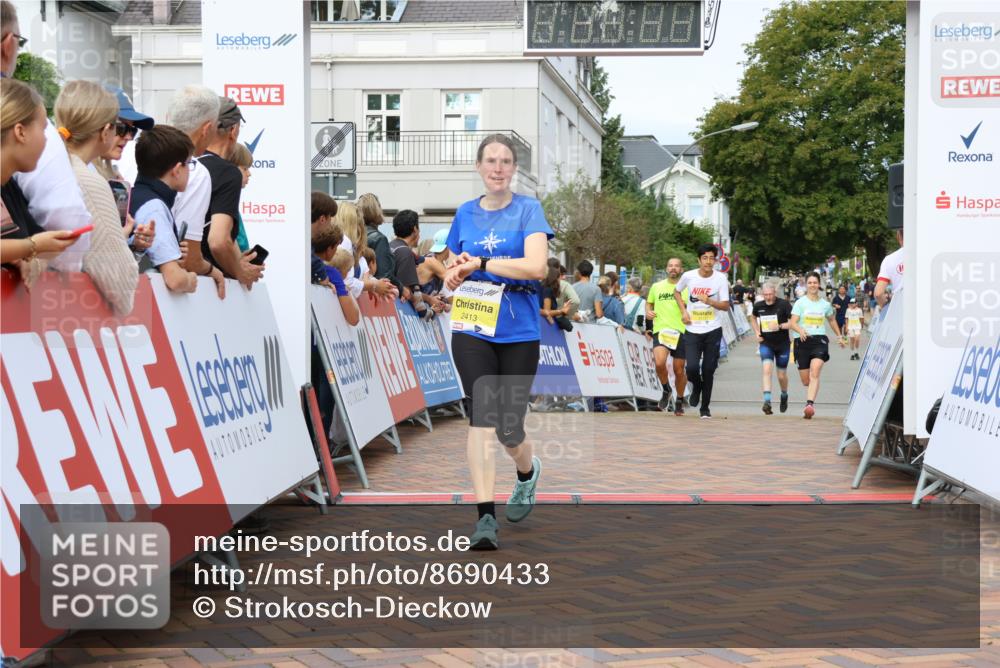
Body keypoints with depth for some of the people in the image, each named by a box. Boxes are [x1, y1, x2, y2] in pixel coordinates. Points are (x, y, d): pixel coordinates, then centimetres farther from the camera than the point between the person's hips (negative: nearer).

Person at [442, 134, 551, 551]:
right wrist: (454, 277, -5)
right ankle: (485, 517, -13)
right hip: (472, 332, 2)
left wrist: (480, 263, -14)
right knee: (482, 417, -13)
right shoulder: (465, 214, 10)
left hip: (518, 332, -2)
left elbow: (536, 266, -16)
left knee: (509, 427, 5)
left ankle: (528, 470, 40)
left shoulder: (528, 210, -1)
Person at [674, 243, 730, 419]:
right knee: (692, 368, -14)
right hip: (693, 331, 0)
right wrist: (683, 311, 3)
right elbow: (676, 291, 16)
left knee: (708, 370, 3)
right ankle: (696, 387, 22)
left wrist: (710, 301, -25)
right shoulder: (689, 276, -5)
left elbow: (726, 306, -7)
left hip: (713, 331, 0)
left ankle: (705, 407, 19)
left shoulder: (720, 278, -7)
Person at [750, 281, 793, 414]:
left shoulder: (784, 305, -13)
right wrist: (757, 333, 7)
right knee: (766, 369, -20)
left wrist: (779, 326, -27)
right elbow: (753, 318, 21)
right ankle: (767, 401, -28)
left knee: (782, 375, 9)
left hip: (782, 344, -1)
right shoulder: (758, 306, -2)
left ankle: (784, 396, 40)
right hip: (766, 343, 1)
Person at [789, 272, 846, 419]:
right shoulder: (800, 302, 1)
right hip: (802, 341, 0)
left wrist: (839, 336, 33)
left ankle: (810, 405, -33)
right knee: (805, 380, 4)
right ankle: (811, 400, 37)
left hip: (820, 340, 0)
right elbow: (793, 323, -7)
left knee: (815, 373, -23)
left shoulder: (825, 304, 10)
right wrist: (800, 331, -27)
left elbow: (832, 320, 29)